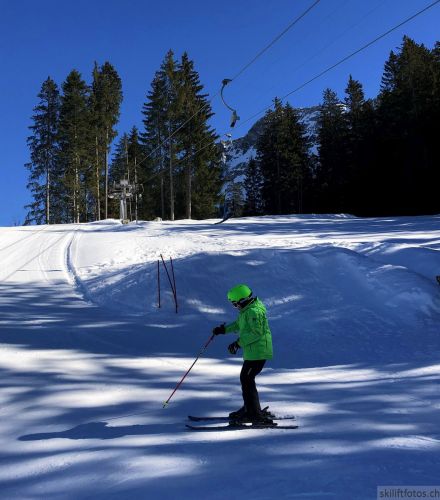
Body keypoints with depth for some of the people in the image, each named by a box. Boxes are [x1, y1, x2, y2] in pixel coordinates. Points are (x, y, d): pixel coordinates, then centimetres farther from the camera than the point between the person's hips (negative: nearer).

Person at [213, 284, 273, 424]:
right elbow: (238, 324, 27)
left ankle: (255, 414, -2)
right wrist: (223, 329, 19)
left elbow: (256, 332, -25)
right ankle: (249, 408, 30)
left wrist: (238, 343, -23)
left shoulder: (253, 311, -20)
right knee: (246, 378, 17)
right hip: (253, 352, 10)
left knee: (246, 379, -8)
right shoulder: (247, 309, 13)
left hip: (258, 352, -10)